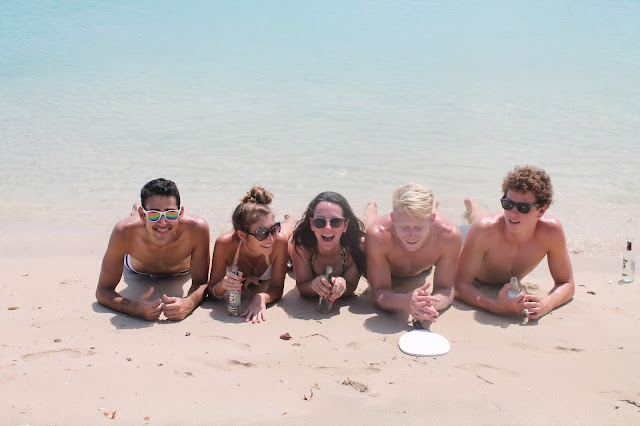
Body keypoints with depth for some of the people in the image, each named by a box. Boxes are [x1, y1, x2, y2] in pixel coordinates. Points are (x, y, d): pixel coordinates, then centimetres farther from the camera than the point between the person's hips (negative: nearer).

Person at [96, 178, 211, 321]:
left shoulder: (197, 229, -48)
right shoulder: (124, 233, -47)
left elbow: (200, 283, -37)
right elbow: (103, 291, -40)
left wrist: (188, 304, -61)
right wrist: (135, 308, -61)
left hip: (181, 271, 1)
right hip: (139, 271, 0)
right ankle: (133, 214, 60)